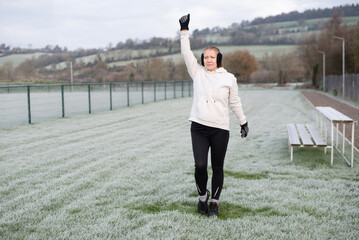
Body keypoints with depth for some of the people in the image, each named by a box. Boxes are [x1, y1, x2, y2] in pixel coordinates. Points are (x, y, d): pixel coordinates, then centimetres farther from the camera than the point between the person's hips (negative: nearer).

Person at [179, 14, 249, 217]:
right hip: (199, 127, 1)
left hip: (220, 129, 0)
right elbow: (186, 53, 3)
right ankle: (203, 195, 18)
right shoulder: (197, 72, 8)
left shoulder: (229, 78, 5)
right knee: (200, 165, -9)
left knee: (218, 168, 6)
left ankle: (214, 201, 25)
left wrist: (243, 122, 16)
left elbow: (235, 102, 13)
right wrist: (184, 30, -2)